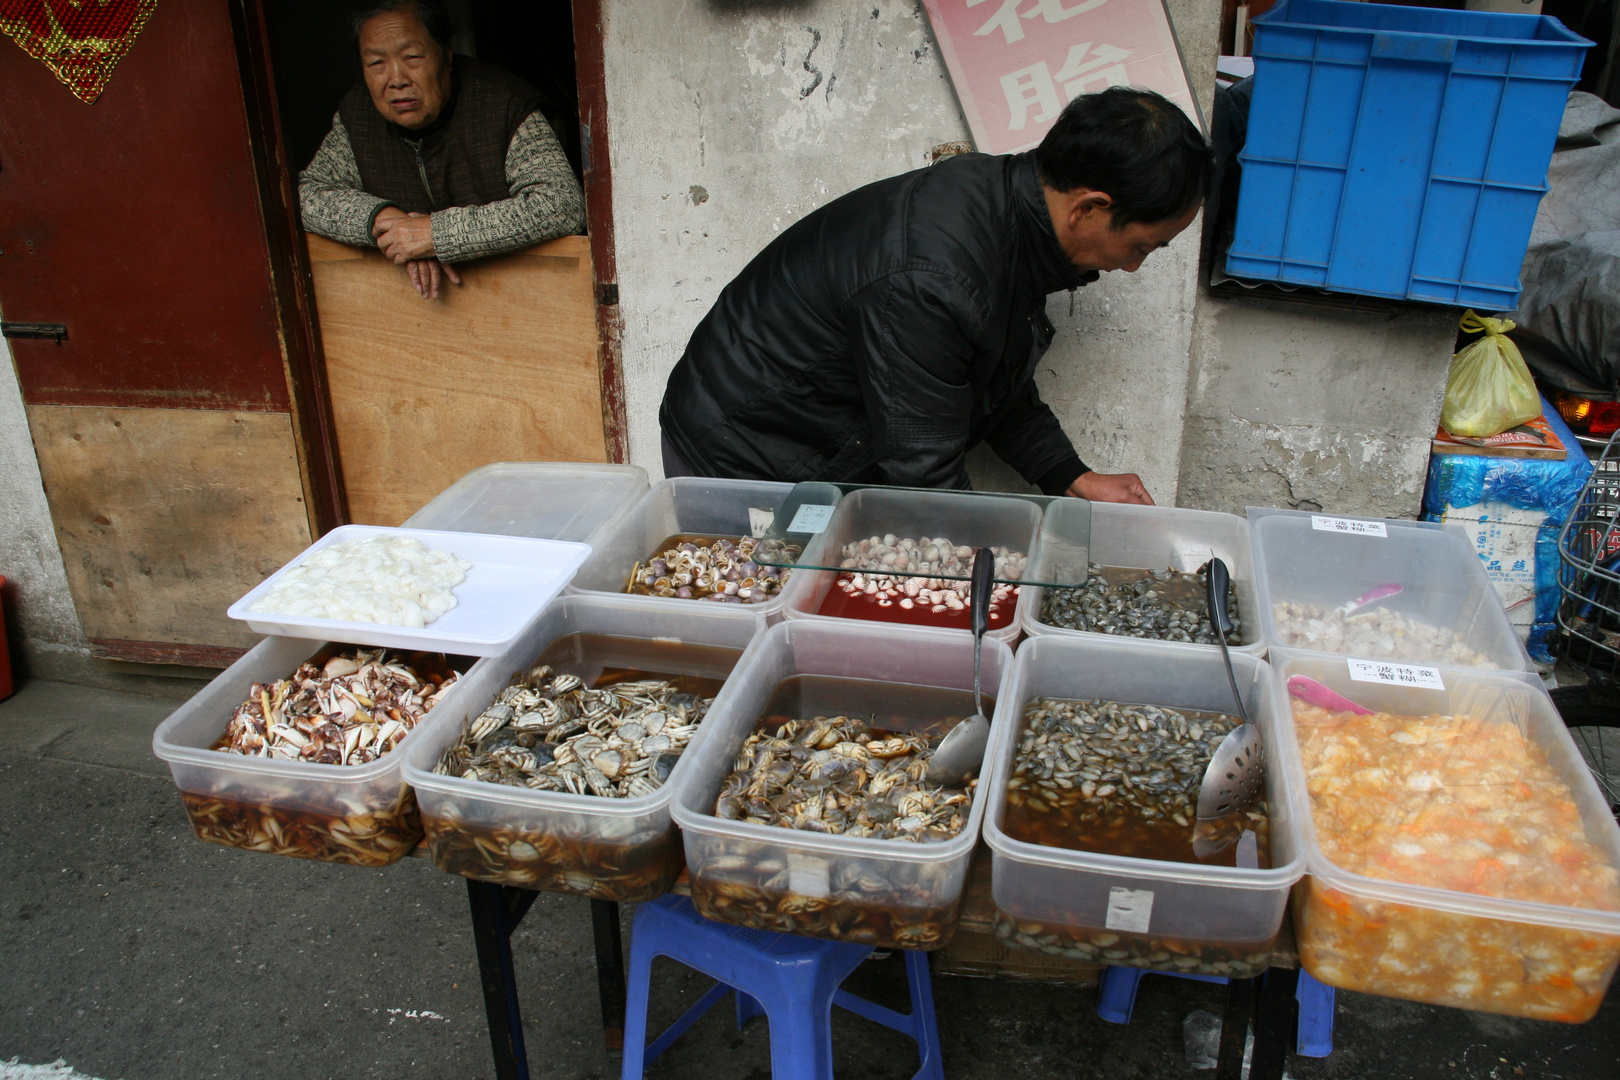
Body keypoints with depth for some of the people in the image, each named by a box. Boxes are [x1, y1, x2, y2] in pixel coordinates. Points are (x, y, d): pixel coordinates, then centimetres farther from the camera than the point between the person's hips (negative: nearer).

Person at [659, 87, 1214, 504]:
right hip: (740, 460, -8)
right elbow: (924, 476, -27)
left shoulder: (1003, 196, -4)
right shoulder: (930, 279, -35)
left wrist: (1078, 480, 1)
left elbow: (1002, 389, 9)